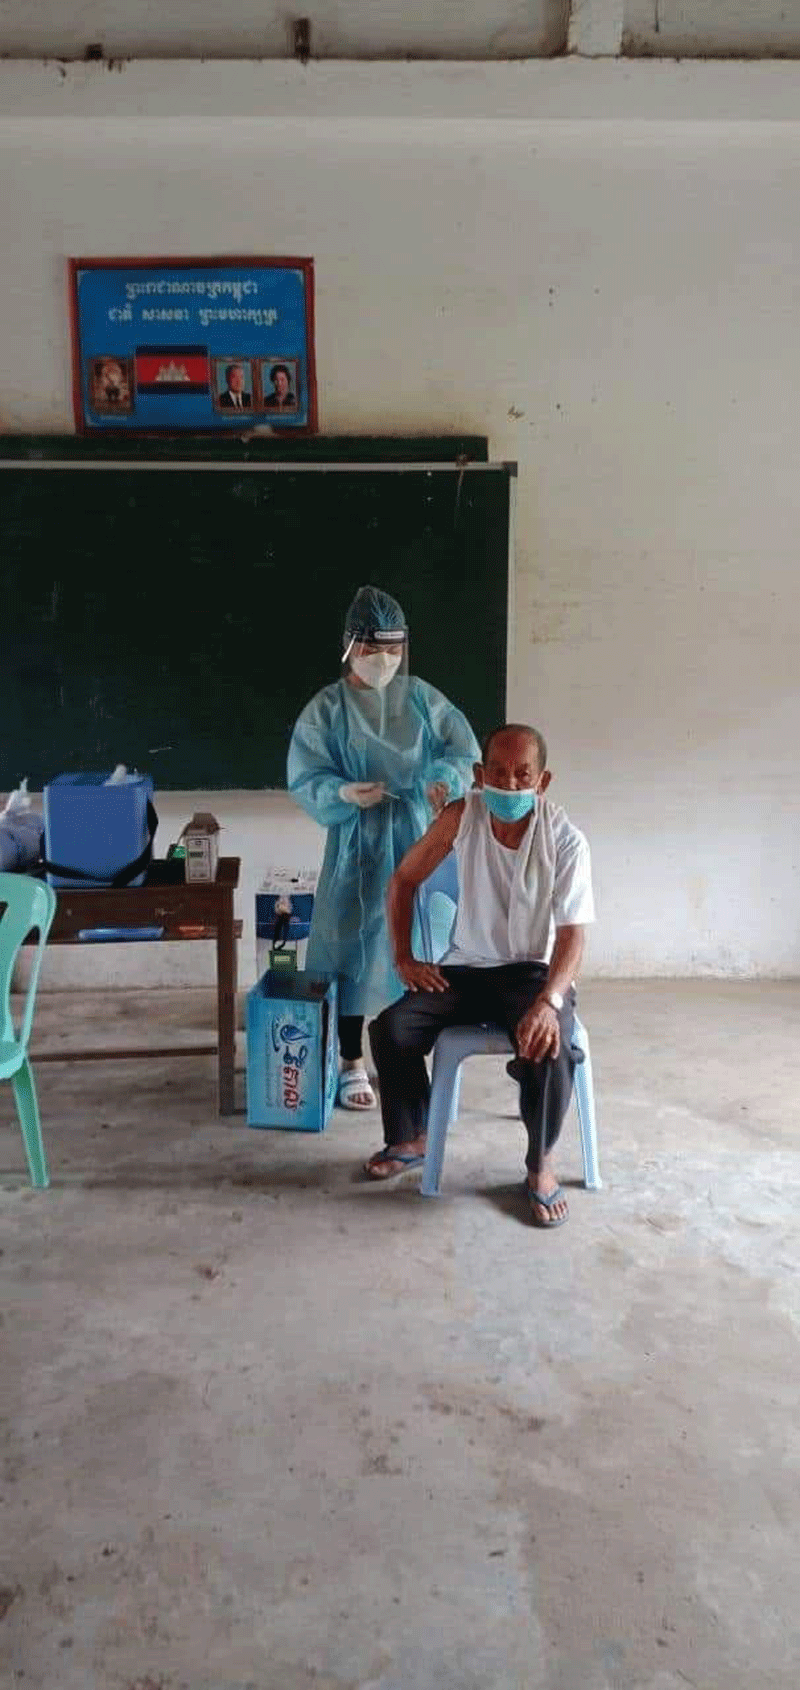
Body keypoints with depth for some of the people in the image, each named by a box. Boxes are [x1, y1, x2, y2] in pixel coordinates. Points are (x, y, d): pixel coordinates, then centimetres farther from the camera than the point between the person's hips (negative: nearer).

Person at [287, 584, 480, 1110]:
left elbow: (464, 749, 1)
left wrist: (445, 780, -21)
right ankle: (352, 1063, 18)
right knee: (353, 946, 2)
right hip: (358, 844, -2)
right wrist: (343, 793, -26)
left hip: (418, 840, 2)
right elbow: (304, 777, -6)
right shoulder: (327, 708, -3)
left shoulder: (423, 698, 3)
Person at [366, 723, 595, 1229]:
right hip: (466, 967, 3)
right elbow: (404, 880, 3)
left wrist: (548, 1001, -37)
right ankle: (411, 1139, 8)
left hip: (533, 971, -3)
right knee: (391, 1029, -19)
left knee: (550, 1046, -33)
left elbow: (572, 936, -20)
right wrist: (404, 957, -5)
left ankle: (541, 1165, -7)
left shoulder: (566, 841, -17)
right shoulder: (461, 817, -10)